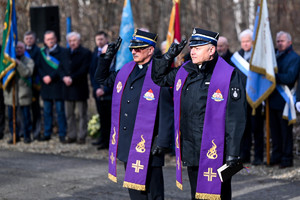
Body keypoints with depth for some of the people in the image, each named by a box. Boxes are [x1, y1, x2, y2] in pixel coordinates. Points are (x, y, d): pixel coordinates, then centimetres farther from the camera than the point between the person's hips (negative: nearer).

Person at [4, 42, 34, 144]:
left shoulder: (29, 61, 4)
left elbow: (27, 73, -13)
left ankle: (27, 136, 13)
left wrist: (18, 64, -21)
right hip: (10, 92, 3)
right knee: (11, 116, 5)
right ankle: (15, 135, 16)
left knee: (26, 116, 1)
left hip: (23, 93, -3)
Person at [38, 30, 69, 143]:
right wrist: (44, 77, -9)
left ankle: (62, 134, 3)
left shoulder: (62, 52, -2)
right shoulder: (42, 52, 12)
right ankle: (47, 134, 15)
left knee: (60, 111, -2)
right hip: (46, 86, 4)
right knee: (47, 111, 8)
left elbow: (64, 68, -10)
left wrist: (51, 77, -15)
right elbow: (39, 67, 9)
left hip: (58, 86, -4)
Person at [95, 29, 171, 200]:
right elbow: (102, 78, 26)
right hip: (127, 147, 7)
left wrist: (162, 141, -18)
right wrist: (107, 56, 12)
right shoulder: (126, 71, 11)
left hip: (148, 146, -7)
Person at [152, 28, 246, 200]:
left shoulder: (229, 76, -10)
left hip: (215, 154, -6)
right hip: (191, 154, 6)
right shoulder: (184, 72, 8)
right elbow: (158, 77, 25)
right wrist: (169, 56, 8)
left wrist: (233, 154, -16)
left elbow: (236, 118, -12)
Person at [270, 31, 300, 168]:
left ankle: (287, 158, 6)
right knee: (274, 129, 12)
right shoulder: (274, 54, 15)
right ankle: (276, 156, 21)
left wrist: (273, 76, -22)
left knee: (285, 130, 0)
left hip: (284, 100, -6)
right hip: (272, 99, 6)